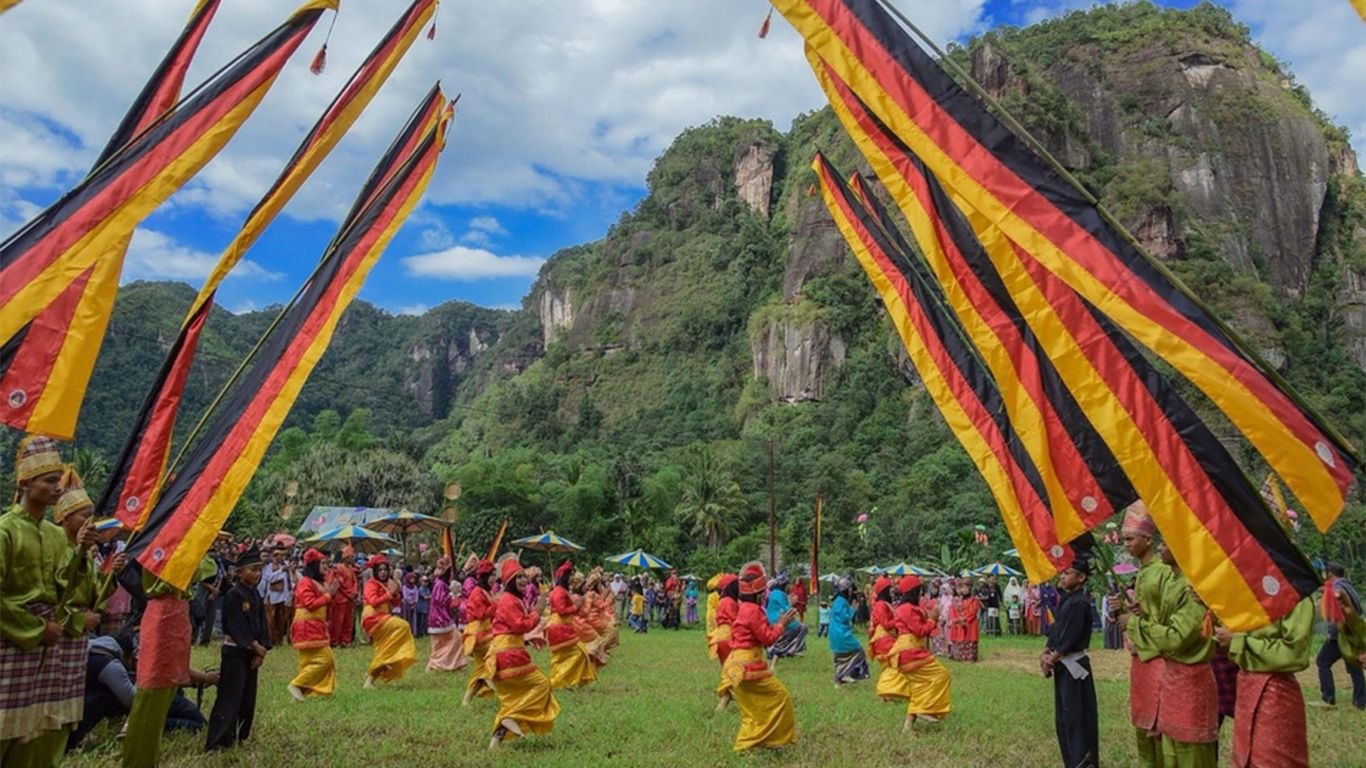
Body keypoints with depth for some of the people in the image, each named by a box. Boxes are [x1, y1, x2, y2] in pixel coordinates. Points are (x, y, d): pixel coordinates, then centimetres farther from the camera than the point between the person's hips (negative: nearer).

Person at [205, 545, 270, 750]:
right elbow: (236, 627, -18)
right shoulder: (233, 595, -14)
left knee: (248, 698, 12)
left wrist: (261, 651, -3)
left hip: (252, 652, 7)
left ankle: (240, 736, 22)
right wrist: (256, 646, -16)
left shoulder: (255, 595, 8)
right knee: (230, 697, -7)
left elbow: (262, 624, 6)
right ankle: (217, 741, -3)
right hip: (234, 652, -7)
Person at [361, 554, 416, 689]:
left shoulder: (386, 584, 15)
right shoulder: (372, 584, -8)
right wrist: (389, 593, -21)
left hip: (383, 619, 8)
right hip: (374, 618, -8)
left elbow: (395, 604, 13)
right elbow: (373, 601, -22)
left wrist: (395, 593, -5)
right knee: (402, 626, -24)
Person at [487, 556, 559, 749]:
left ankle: (498, 737, 14)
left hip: (509, 651, 11)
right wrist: (536, 614, -10)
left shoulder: (513, 599, 18)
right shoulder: (509, 600, -15)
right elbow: (520, 625, -21)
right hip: (508, 653, -11)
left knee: (512, 696, 15)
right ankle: (513, 716, -9)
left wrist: (533, 614, 7)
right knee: (542, 683, -5)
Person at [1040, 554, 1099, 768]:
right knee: (1063, 717, 15)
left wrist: (1050, 660, -12)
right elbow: (1055, 630, 13)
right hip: (1062, 666, 10)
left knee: (1076, 717, -4)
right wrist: (1046, 654, 0)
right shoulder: (1066, 600, 11)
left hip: (1074, 666, -10)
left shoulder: (1079, 603, -18)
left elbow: (1069, 639, -20)